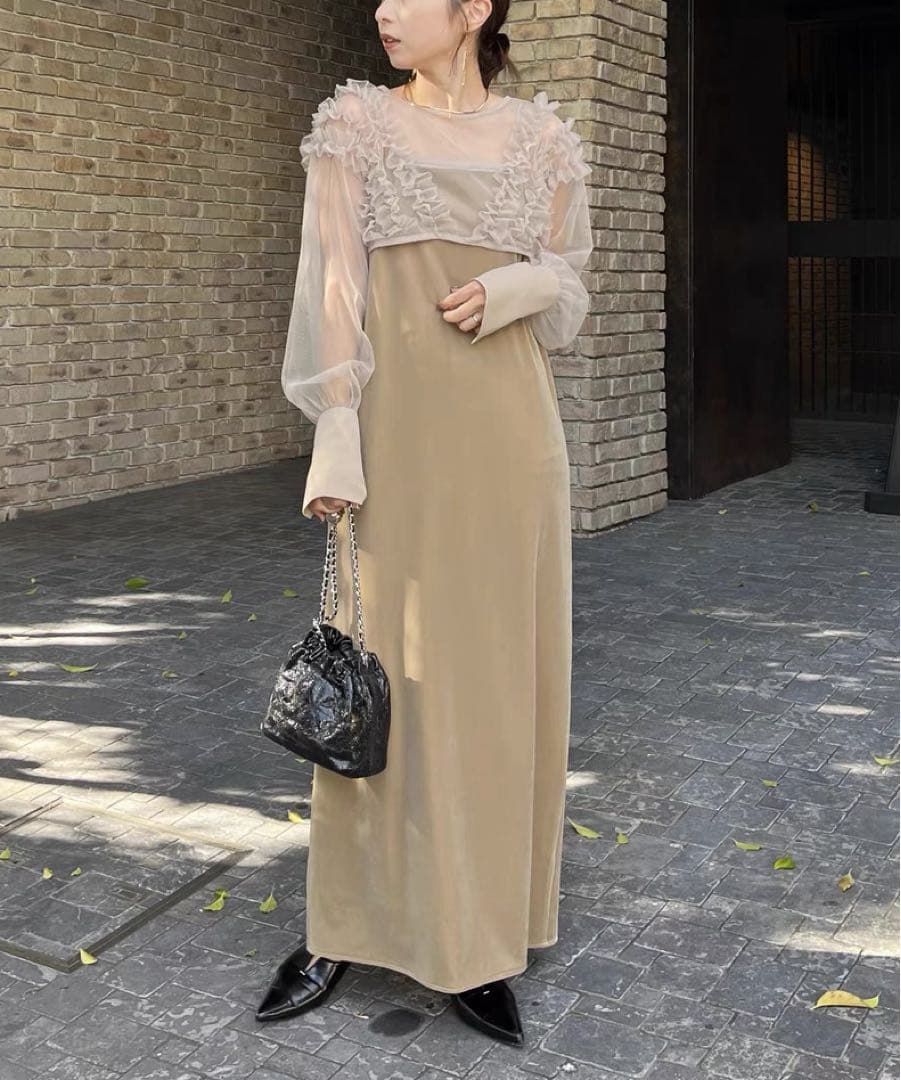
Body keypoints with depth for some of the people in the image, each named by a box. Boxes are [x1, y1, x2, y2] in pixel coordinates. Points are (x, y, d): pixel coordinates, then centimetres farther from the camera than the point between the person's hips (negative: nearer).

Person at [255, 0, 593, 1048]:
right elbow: (336, 286, -3)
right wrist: (336, 437, -12)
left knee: (501, 671, 5)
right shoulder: (357, 123, 4)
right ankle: (344, 924, 18)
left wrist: (515, 287, -9)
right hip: (399, 428, -2)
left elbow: (566, 283, 14)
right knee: (383, 671, 1)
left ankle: (476, 933, 20)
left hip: (509, 434, 2)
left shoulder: (541, 139, 9)